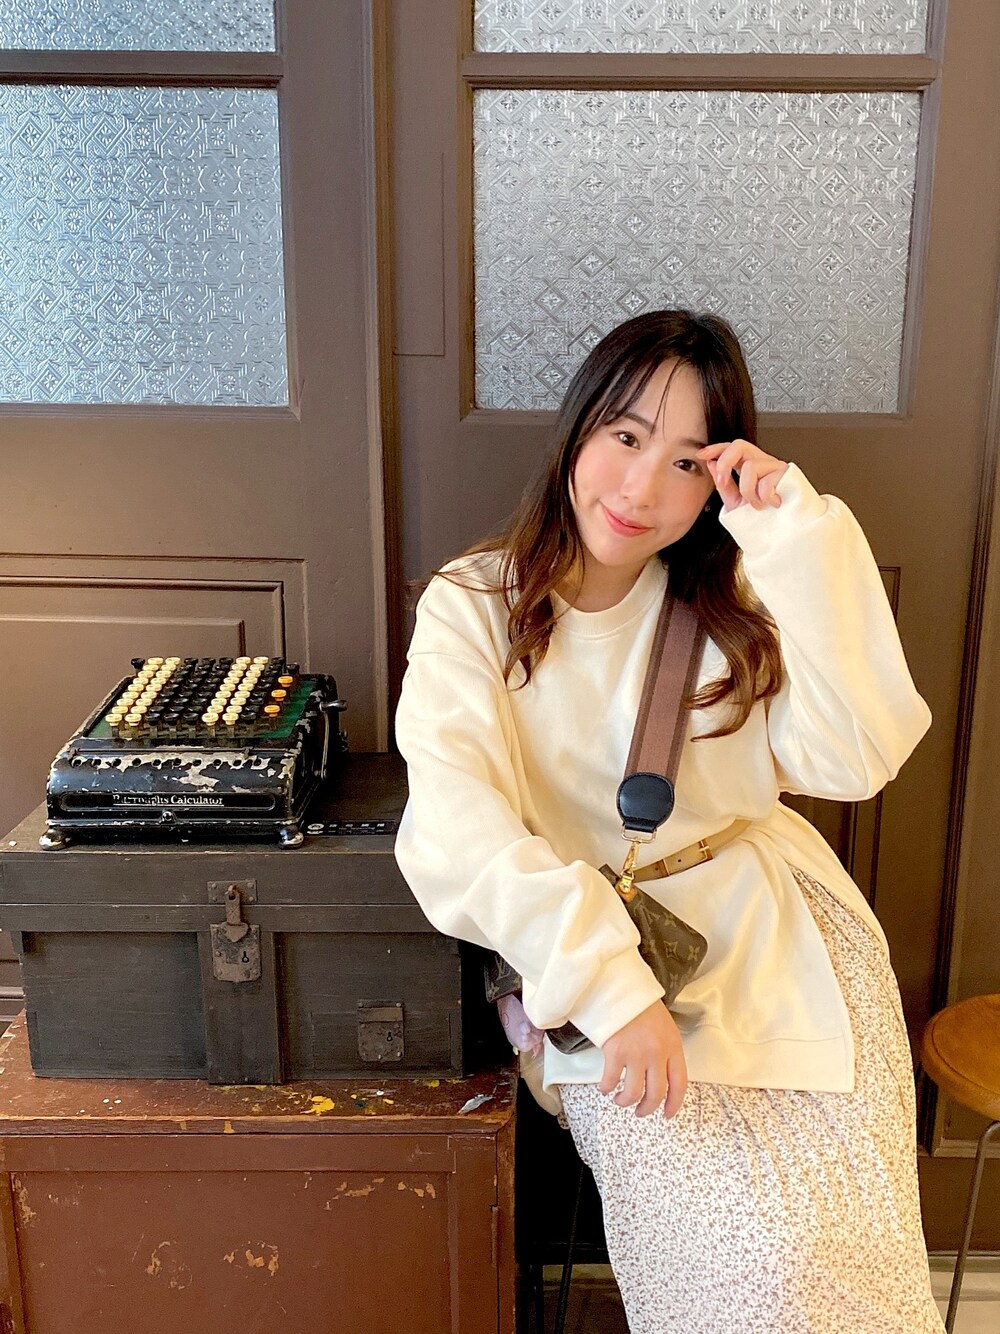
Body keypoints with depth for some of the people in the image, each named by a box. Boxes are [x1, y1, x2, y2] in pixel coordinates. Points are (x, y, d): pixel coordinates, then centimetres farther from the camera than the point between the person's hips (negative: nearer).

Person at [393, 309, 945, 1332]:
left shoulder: (731, 594, 7)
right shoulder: (473, 605, -3)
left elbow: (854, 760, -9)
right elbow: (453, 827, -16)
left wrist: (800, 537, -14)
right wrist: (609, 984, -27)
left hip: (778, 942, 3)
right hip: (592, 968, -3)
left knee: (846, 1246, -12)